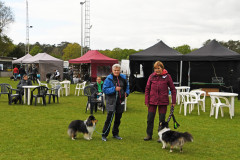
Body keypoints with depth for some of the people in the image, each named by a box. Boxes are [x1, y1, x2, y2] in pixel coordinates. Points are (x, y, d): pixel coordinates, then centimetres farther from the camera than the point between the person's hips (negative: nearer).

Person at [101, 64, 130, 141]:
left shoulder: (123, 77, 7)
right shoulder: (109, 78, -8)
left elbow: (127, 86, 25)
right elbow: (104, 89, -13)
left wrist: (126, 92, 9)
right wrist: (114, 89, -20)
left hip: (120, 101, 5)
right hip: (111, 101, -5)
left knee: (118, 119, 13)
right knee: (109, 118, -9)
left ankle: (115, 134, 27)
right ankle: (104, 135, 1)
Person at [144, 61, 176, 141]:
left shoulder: (167, 76, -4)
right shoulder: (151, 76, 0)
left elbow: (173, 89, 1)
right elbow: (147, 89, 5)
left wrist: (173, 101, -2)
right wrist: (146, 101, 0)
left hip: (163, 101, -1)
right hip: (152, 101, 2)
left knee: (162, 119, 6)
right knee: (150, 118, 5)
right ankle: (149, 135, 19)